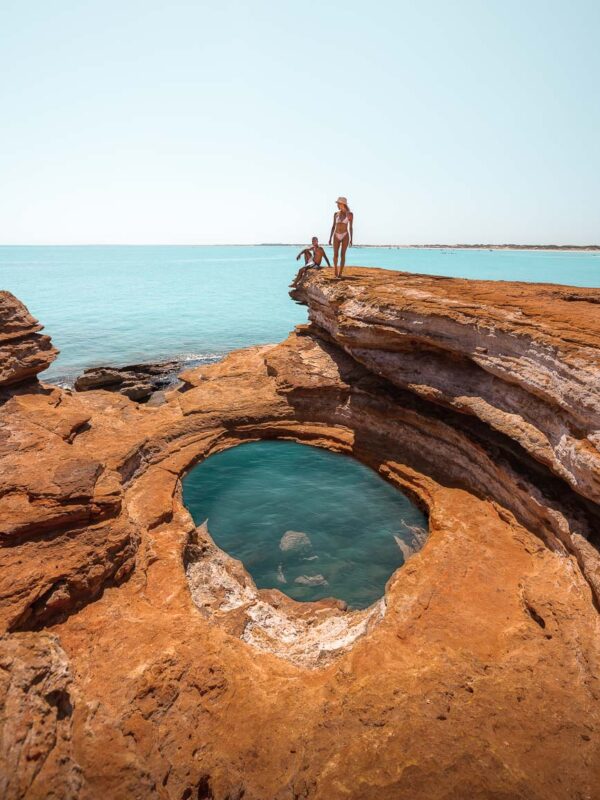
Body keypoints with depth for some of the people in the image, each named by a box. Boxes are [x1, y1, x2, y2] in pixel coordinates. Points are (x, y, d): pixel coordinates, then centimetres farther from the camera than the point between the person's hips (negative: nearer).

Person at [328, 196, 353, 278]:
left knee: (342, 255, -7)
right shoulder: (336, 214, 6)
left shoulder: (350, 214, -2)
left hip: (345, 236, -2)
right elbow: (333, 226, 9)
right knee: (335, 255, -1)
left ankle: (340, 273, -1)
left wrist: (351, 239, -5)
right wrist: (330, 238, 5)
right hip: (336, 236, 3)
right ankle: (336, 270, 24)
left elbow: (350, 227, -1)